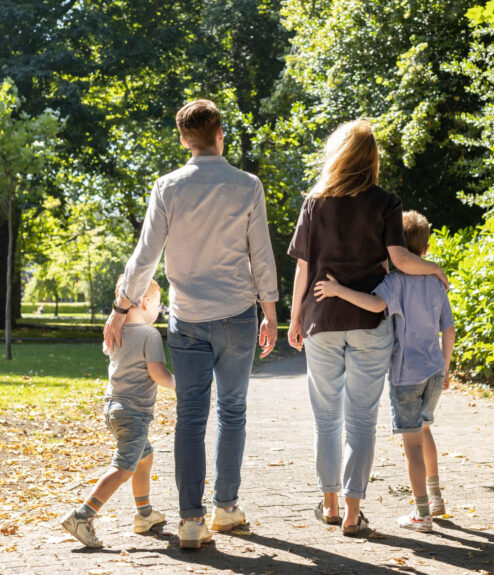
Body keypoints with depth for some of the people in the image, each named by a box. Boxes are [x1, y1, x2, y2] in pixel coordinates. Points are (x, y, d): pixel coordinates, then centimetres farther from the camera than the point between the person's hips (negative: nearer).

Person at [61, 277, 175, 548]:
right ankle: (82, 516, -22)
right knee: (123, 469, -11)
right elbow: (157, 373, -20)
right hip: (135, 411, -9)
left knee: (145, 456, 25)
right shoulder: (150, 334, -15)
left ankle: (145, 514, 36)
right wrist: (176, 384, -2)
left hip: (113, 406, 9)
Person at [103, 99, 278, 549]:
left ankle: (191, 519, -2)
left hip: (188, 319, 0)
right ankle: (226, 507, 19)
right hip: (237, 315, 0)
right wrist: (271, 313, 10)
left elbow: (145, 257, -4)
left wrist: (120, 311, 6)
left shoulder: (168, 188, -4)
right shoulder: (248, 187, -4)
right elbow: (262, 257, -1)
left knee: (190, 416, 2)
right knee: (232, 412, 12)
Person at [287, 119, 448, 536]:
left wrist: (295, 318, 12)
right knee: (362, 418, 2)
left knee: (326, 416, 12)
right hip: (369, 322, -1)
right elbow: (399, 258, -12)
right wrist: (435, 269, 7)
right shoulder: (385, 203, -2)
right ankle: (352, 511, 1)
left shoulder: (315, 203, 3)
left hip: (322, 322, 2)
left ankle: (329, 502, 18)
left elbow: (303, 266, 3)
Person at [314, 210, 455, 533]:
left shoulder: (397, 280, -13)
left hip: (407, 374, -6)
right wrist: (445, 368, 20)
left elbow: (377, 304, -34)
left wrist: (338, 290, -29)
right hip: (434, 371, 6)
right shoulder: (436, 282, 5)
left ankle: (422, 514, 3)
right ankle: (435, 496, 34)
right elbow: (449, 330, 8)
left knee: (412, 441, 0)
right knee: (423, 429, 26)